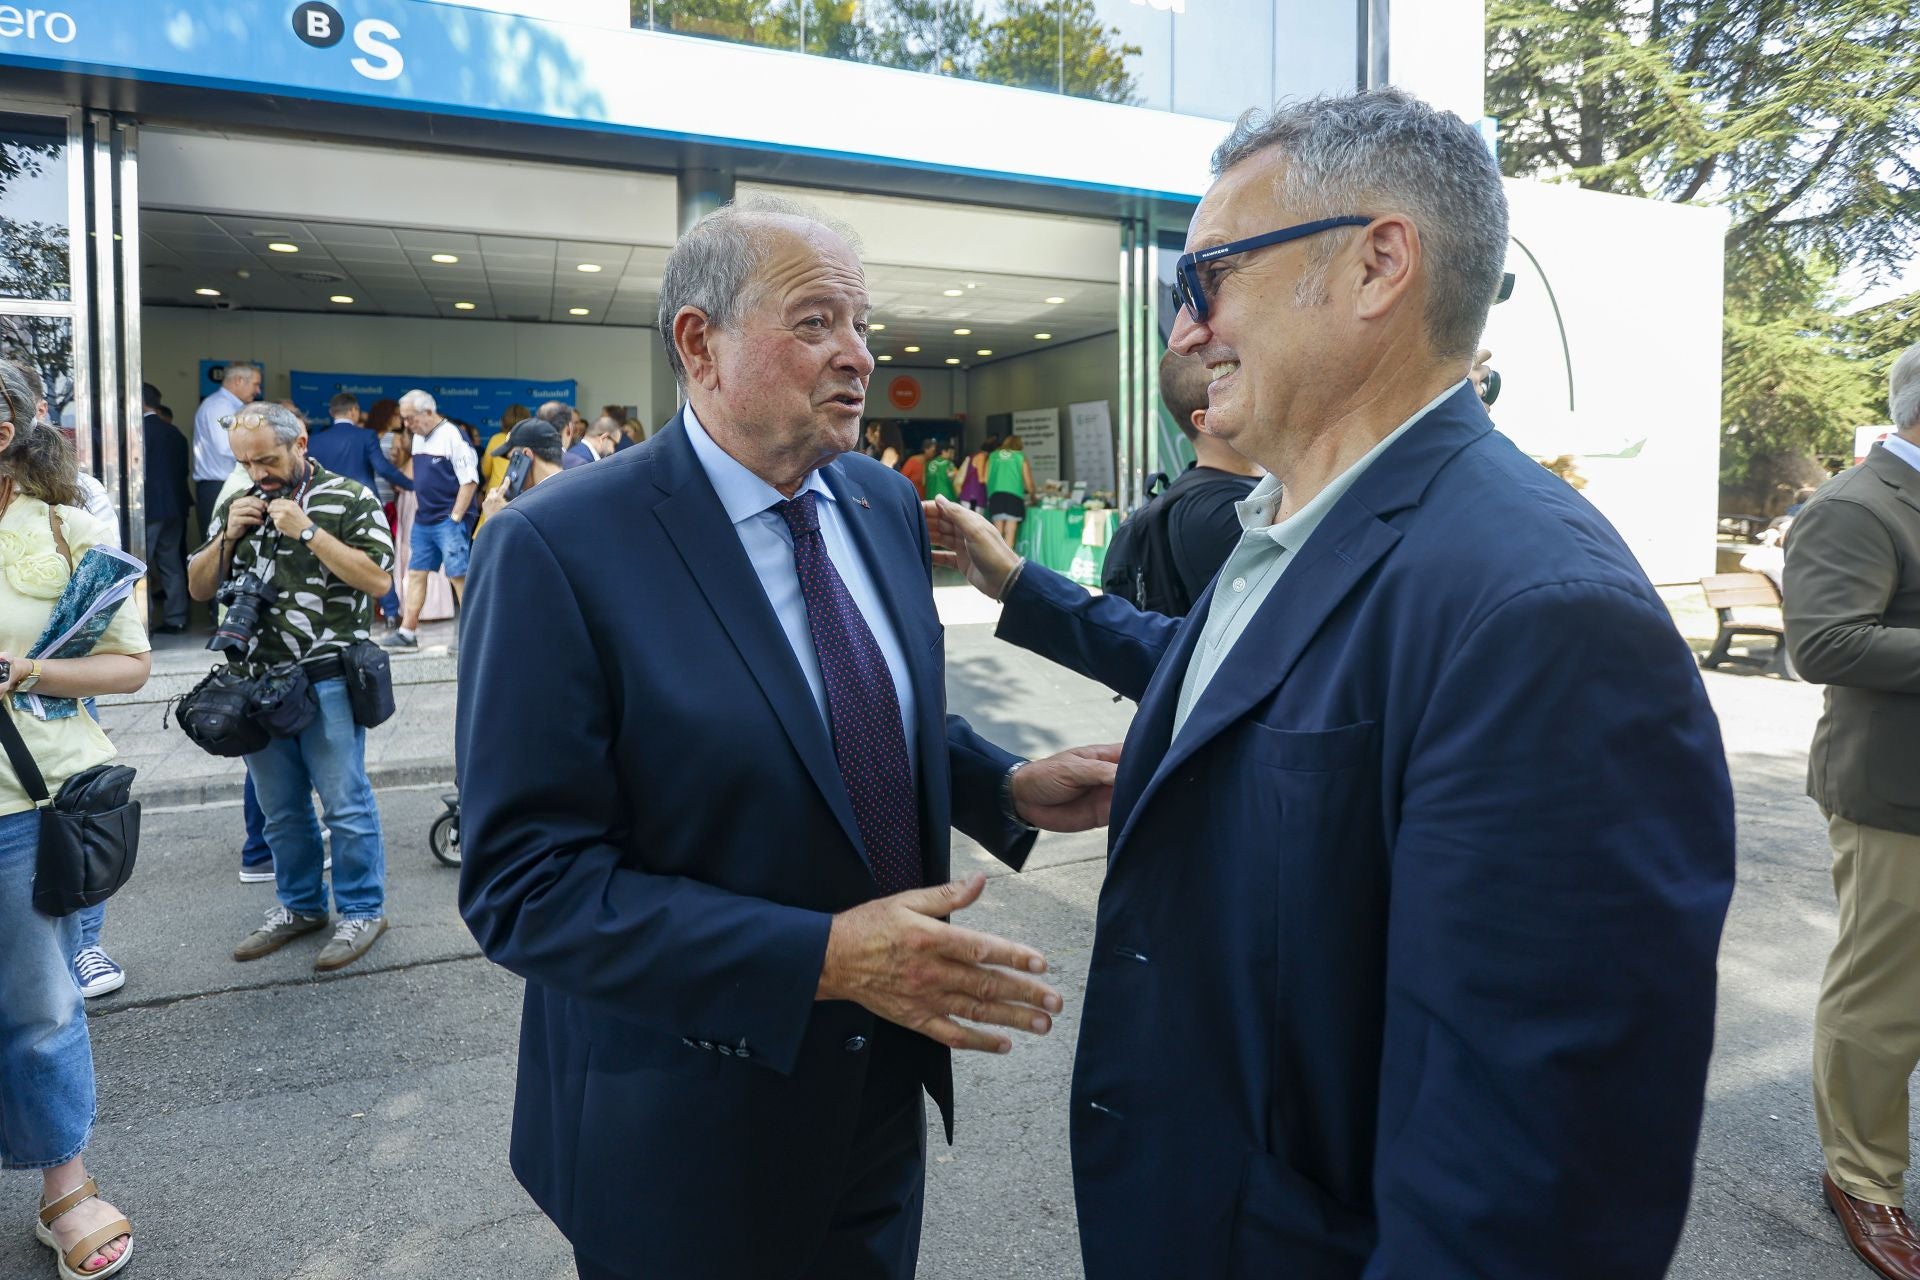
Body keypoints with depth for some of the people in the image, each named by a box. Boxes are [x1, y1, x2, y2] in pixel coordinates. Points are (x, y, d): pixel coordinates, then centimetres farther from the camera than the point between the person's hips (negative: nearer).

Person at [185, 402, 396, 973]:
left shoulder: (349, 498, -4)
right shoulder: (237, 506, 13)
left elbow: (378, 580, -14)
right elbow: (198, 587, 14)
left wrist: (307, 530, -18)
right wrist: (229, 534, -2)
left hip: (327, 680, -5)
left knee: (346, 804, 0)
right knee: (281, 810, 14)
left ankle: (362, 911, 13)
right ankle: (299, 905, 29)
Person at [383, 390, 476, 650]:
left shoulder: (452, 436, -12)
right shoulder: (418, 438, 12)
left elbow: (470, 480, -16)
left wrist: (455, 517, -16)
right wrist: (418, 508, 15)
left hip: (448, 521, -8)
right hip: (422, 520, 8)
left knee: (459, 576, -5)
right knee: (415, 573, 9)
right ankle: (407, 631, 15)